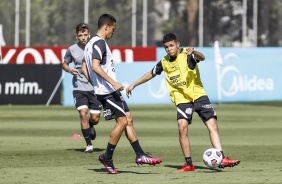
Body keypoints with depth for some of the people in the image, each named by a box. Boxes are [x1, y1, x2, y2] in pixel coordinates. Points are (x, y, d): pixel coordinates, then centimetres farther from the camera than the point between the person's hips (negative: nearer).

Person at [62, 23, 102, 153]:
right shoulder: (72, 49, 0)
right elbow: (65, 64, 16)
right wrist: (70, 70, -5)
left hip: (94, 87, 0)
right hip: (79, 87, 0)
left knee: (95, 118, 1)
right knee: (83, 114, -16)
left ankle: (90, 127, 40)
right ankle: (89, 145, -6)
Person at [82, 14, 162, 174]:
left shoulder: (91, 44, 18)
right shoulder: (100, 43, -14)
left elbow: (85, 68, 24)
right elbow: (95, 66, -26)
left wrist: (95, 84, 24)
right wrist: (113, 82, -27)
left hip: (108, 91, 11)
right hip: (107, 91, -11)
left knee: (128, 118, 9)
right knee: (122, 121, -8)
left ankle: (140, 155, 7)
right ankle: (107, 157, -1)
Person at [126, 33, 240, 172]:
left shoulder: (187, 55, -10)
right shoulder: (164, 62, 5)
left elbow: (201, 58, -32)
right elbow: (151, 74, 23)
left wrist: (194, 52, -55)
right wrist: (133, 85, 25)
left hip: (198, 95, -2)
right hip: (182, 99, 2)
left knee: (212, 125, -13)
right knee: (182, 127, -18)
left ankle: (222, 159, -17)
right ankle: (189, 164, -10)